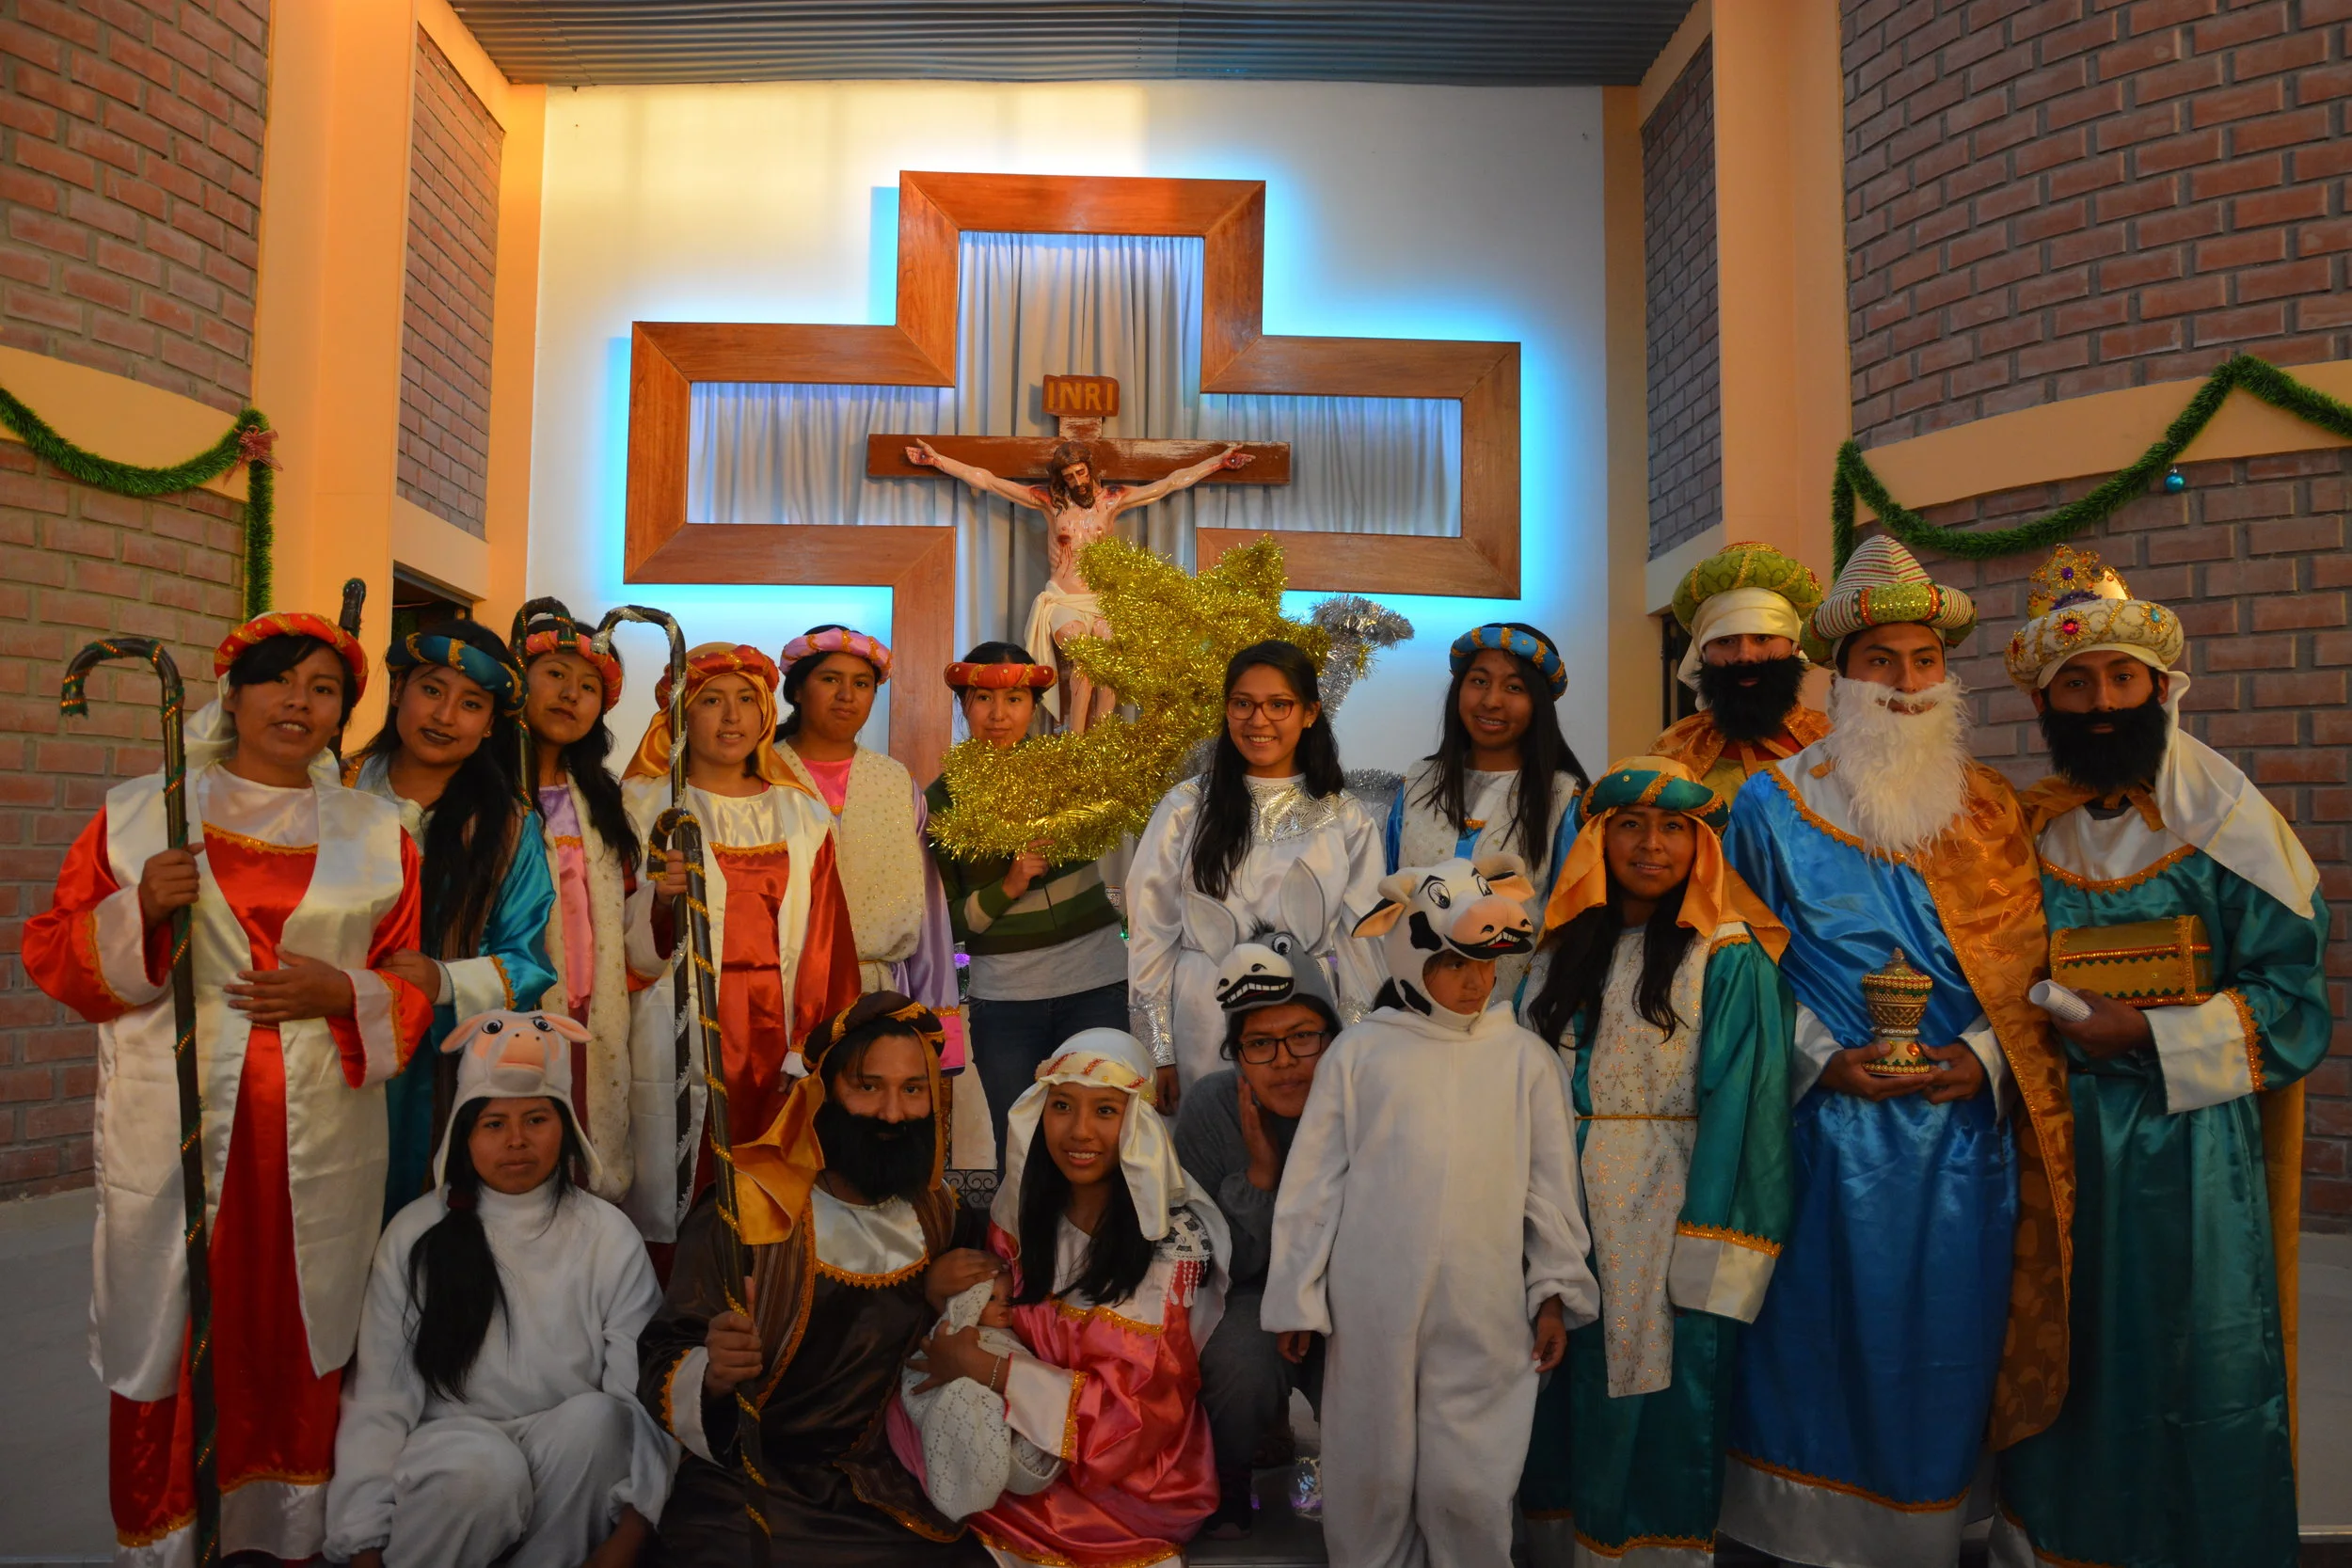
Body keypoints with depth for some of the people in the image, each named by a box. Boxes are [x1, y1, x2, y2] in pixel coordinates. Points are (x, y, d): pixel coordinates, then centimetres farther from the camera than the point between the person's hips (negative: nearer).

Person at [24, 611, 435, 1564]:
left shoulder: (377, 836, 9)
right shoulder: (137, 814, 8)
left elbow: (413, 987, 8)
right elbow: (54, 956, 7)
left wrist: (344, 995, -11)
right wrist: (138, 912, -12)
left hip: (320, 1141, 1)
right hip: (170, 1131, 0)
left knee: (296, 1343, 7)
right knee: (164, 1337, 3)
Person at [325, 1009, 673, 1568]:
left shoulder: (610, 1237, -1)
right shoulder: (415, 1235, 2)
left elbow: (647, 1400, -9)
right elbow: (379, 1401, -1)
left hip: (571, 1472, 0)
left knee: (597, 1418, -31)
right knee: (482, 1464, -33)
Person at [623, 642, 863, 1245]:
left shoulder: (801, 813, 12)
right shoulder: (645, 805, 4)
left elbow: (824, 941, 6)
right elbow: (630, 951, -1)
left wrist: (813, 1049, -2)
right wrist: (660, 899, -21)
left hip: (775, 1037, 2)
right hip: (681, 1032, -2)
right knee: (677, 1196, -1)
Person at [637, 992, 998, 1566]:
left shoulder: (940, 1214, 4)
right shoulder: (746, 1211, -10)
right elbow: (661, 1376, -12)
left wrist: (946, 1301, -5)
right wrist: (710, 1375, -33)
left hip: (896, 1499, 3)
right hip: (751, 1492, -3)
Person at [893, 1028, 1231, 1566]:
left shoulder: (1175, 1240, -17)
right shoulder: (1021, 1209, -1)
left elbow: (1136, 1404, -17)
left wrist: (985, 1369, -20)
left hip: (1134, 1477, -5)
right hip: (1031, 1444, 6)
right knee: (909, 1412, -16)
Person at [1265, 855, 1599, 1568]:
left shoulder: (1525, 1058, 1)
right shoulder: (1359, 1052, -2)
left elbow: (1552, 1188, 6)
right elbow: (1313, 1184, 1)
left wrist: (1555, 1294, 5)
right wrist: (1296, 1299, 1)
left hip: (1485, 1318, 0)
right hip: (1373, 1313, 0)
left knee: (1470, 1489, 6)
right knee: (1371, 1477, 11)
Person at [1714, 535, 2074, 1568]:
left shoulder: (1990, 811, 8)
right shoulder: (1771, 806, 1)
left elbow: (2026, 967, 7)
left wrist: (1982, 1058, -9)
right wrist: (1821, 1058, -11)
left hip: (1965, 1126, 2)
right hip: (1825, 1127, -2)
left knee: (1941, 1355, 11)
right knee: (1820, 1342, 6)